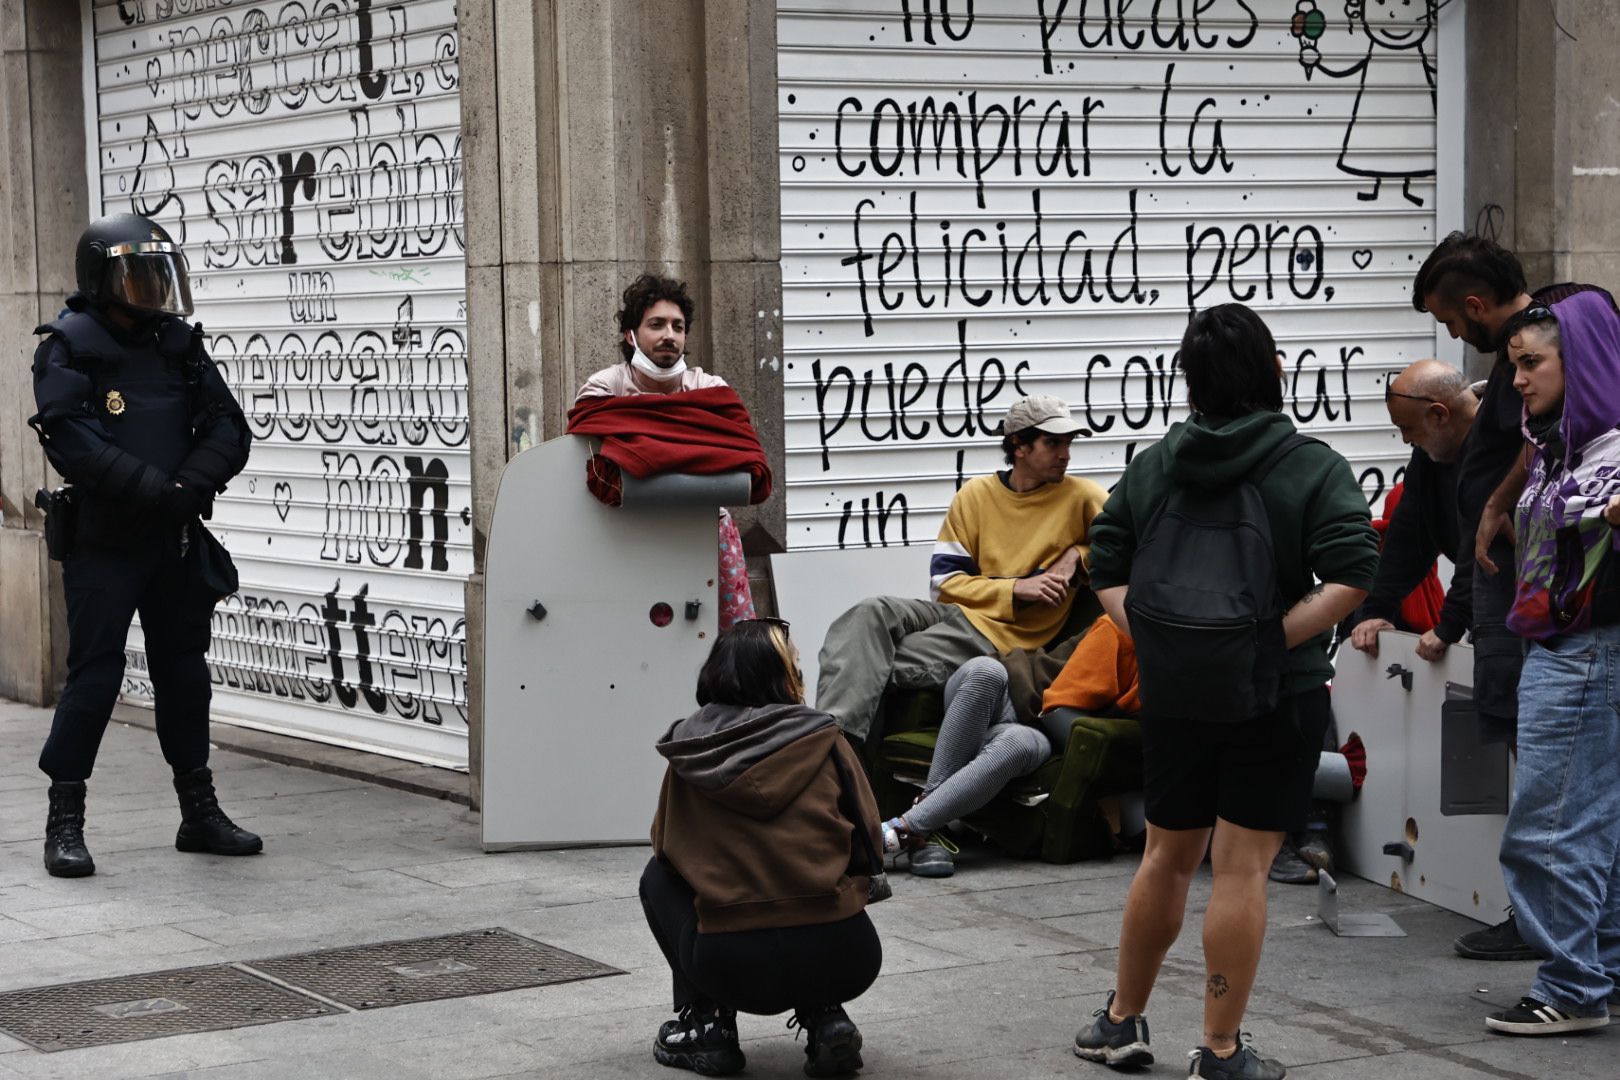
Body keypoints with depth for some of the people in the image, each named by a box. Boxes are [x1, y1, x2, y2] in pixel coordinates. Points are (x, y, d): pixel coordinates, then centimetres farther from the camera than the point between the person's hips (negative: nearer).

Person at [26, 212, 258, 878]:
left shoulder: (180, 346, 8)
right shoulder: (70, 349, -8)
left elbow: (229, 429, 3)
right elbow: (73, 443, -20)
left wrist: (193, 485, -16)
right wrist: (156, 489, -25)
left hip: (175, 539, 6)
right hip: (104, 542, -6)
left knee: (183, 667, 13)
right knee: (95, 671, -7)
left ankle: (199, 813, 24)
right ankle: (65, 822, 1)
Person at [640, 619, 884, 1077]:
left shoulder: (688, 752, 7)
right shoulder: (824, 741, 4)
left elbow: (666, 846, 21)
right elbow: (869, 848, 10)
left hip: (735, 968, -1)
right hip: (844, 962, 1)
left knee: (657, 877, 28)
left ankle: (706, 1024, 17)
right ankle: (825, 1016, 13)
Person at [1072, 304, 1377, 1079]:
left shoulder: (1151, 466, 6)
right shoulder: (1314, 468, -7)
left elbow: (1106, 572, 5)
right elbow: (1351, 577, -19)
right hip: (1274, 695, -4)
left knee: (1167, 856, 18)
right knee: (1242, 868, 0)